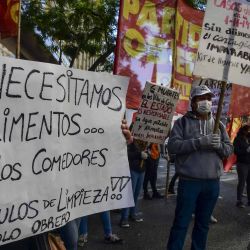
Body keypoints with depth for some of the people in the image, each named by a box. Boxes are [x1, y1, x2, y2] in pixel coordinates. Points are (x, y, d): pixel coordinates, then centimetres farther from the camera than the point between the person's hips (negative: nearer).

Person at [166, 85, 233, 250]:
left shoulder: (218, 125, 11)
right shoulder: (183, 122, 0)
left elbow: (229, 149, 9)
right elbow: (172, 146, -12)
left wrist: (218, 145, -14)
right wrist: (199, 142, -22)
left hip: (213, 183, 4)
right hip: (189, 181, -4)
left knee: (203, 223, 16)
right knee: (181, 222, 3)